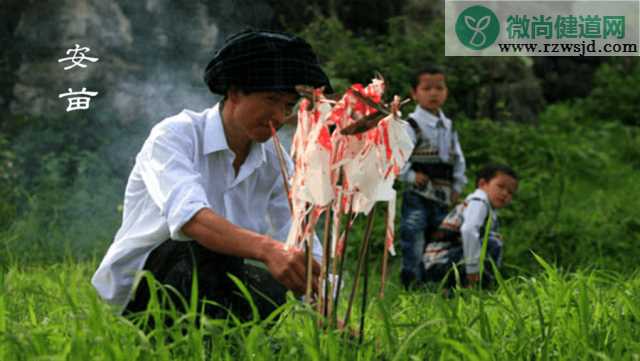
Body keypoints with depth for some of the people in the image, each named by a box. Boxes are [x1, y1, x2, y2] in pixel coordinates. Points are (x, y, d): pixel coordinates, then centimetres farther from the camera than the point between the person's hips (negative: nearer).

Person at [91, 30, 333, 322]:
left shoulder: (274, 162, 2)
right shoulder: (173, 136, -17)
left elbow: (304, 247, -5)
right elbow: (189, 217, -37)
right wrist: (267, 249, -54)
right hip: (135, 290, -5)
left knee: (273, 290, -26)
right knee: (211, 249, -34)